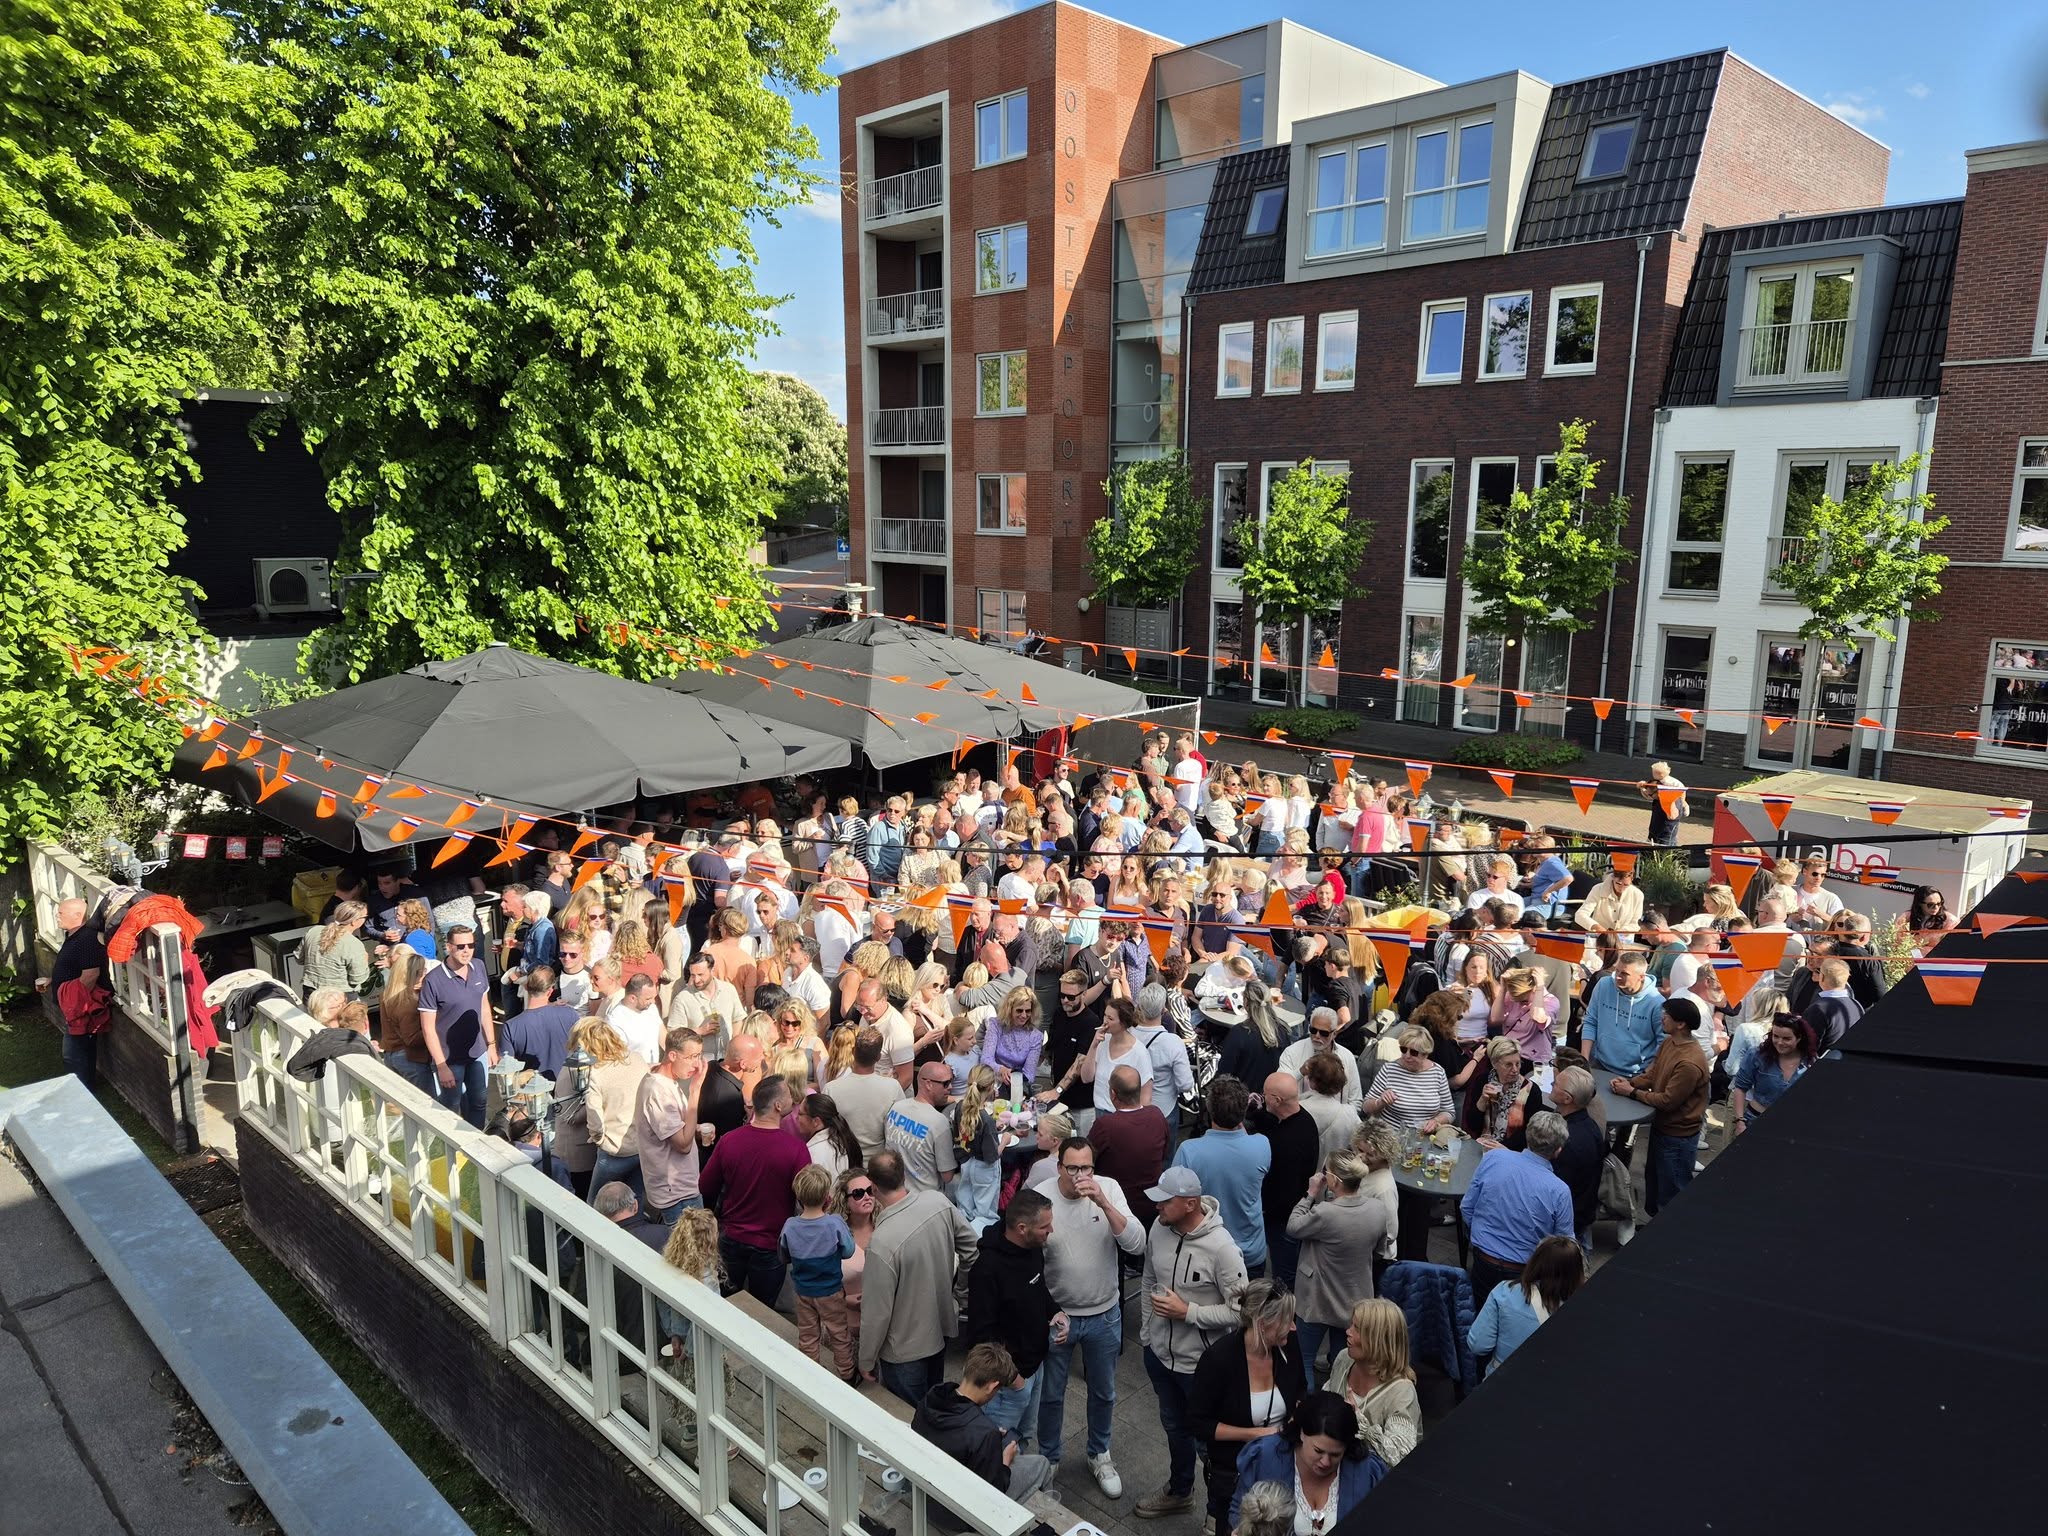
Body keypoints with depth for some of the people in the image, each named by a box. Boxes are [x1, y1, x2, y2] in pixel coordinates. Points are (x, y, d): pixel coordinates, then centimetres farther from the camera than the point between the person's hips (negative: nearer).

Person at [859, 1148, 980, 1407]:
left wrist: (866, 1361, -7)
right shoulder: (939, 1202, -17)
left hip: (906, 1349, -6)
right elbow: (970, 1245, 0)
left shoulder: (881, 1243, -34)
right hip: (942, 1326, 6)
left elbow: (876, 1312, -24)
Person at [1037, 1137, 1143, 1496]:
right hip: (1055, 1314, -1)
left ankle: (1099, 1454, 48)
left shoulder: (1109, 1189, -16)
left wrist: (1103, 1203, -35)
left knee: (1103, 1393, 23)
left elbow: (1136, 1244, -24)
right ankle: (1049, 1459, 43)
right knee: (1050, 1395, 18)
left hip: (1104, 1316, 2)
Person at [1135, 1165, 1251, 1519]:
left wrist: (1187, 1311, -26)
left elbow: (1240, 1310, -24)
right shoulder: (1158, 1229, -11)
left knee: (1210, 1435, 16)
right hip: (1160, 1353, 6)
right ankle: (1179, 1491, 51)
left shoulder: (1221, 1248, -29)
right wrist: (1147, 1332, 9)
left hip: (1202, 1363, -6)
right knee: (1174, 1426, 28)